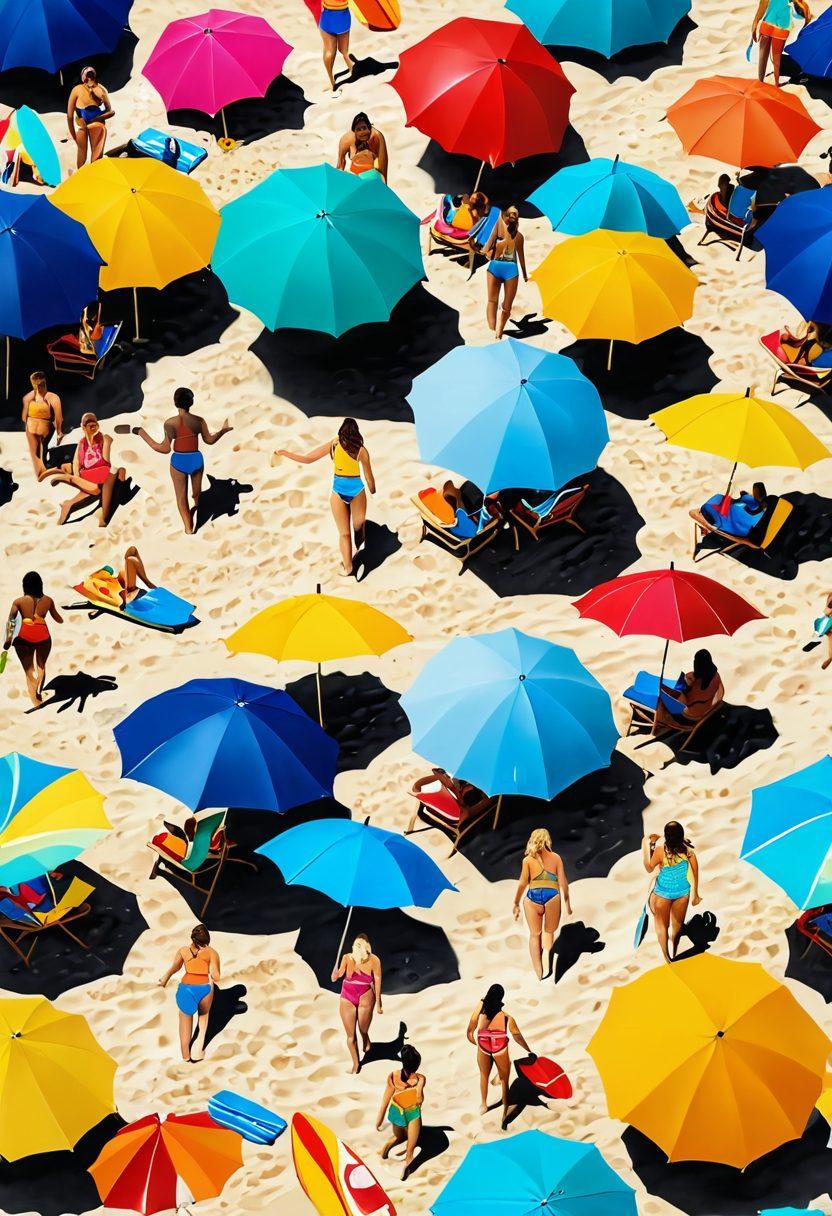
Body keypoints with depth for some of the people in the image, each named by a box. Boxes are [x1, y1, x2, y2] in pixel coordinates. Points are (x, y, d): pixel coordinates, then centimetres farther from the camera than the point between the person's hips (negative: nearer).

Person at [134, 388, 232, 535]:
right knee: (197, 494, 22)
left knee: (181, 496, 12)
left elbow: (165, 449, -16)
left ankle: (188, 528, 11)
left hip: (179, 461, -2)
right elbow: (209, 440, 5)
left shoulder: (170, 423, -18)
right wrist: (223, 430, 23)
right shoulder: (199, 421, -10)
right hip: (196, 459, 2)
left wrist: (143, 434, -10)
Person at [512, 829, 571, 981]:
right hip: (552, 897, 0)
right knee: (549, 932, 17)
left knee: (535, 935, 13)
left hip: (533, 898, 0)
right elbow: (563, 882, 5)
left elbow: (522, 884, 2)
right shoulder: (556, 858, 6)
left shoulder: (528, 860, 4)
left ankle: (539, 973, 8)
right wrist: (567, 901, 15)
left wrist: (516, 904, 10)